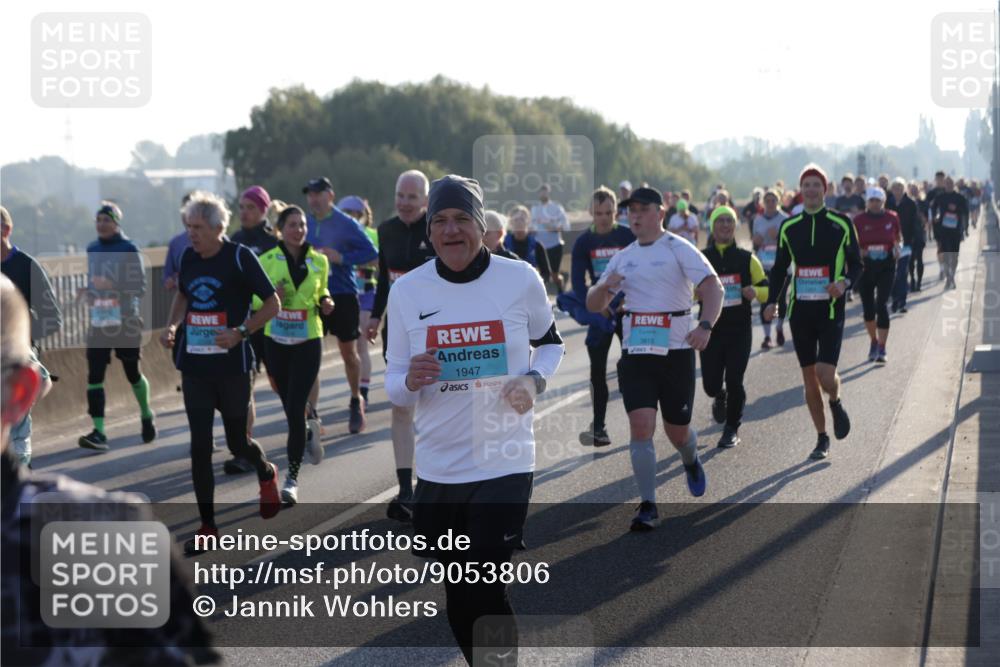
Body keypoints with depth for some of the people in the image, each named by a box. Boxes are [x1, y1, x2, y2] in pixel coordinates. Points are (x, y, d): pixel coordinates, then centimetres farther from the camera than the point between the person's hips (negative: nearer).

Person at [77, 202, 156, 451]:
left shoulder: (129, 250, -8)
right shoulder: (92, 250, 11)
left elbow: (140, 287, -13)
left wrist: (111, 286, -26)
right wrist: (88, 291, 3)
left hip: (126, 322, -5)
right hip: (98, 322, 5)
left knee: (132, 373, 9)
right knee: (94, 376, -7)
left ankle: (146, 415, 36)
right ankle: (99, 433, -10)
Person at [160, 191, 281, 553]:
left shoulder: (240, 257, -10)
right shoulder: (189, 258, 5)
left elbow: (272, 304, -6)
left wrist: (240, 332, -18)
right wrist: (172, 325, 6)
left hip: (232, 365, -4)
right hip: (194, 366, 4)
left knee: (237, 441, 7)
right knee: (200, 445, 0)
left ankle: (267, 473, 43)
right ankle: (207, 526, 7)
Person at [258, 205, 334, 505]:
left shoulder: (319, 261, 3)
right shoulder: (267, 260, -2)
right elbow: (256, 300, 3)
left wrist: (325, 302, -4)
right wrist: (271, 298, -18)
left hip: (308, 341, -1)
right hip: (276, 341, 1)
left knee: (295, 406, -10)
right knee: (288, 402, 13)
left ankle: (293, 476, -3)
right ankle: (308, 435, 48)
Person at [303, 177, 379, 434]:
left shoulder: (346, 224, -6)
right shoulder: (305, 224, 6)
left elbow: (371, 252, -10)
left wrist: (340, 257, -20)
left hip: (343, 296, -3)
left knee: (349, 353, 9)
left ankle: (356, 402, 31)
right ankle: (311, 413, -5)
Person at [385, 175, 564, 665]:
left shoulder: (520, 279, -5)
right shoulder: (407, 291, -1)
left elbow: (550, 342, 13)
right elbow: (394, 384, 5)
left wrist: (535, 380, -8)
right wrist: (410, 381, -18)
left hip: (504, 465, -3)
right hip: (437, 471, 3)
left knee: (484, 594, -9)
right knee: (457, 597, 12)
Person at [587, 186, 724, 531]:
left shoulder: (679, 249, -4)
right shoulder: (623, 258, 12)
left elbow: (712, 286, -16)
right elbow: (593, 305, 15)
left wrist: (705, 325, -35)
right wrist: (605, 286, -9)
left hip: (676, 351, -3)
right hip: (635, 353, 3)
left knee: (677, 430, 7)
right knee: (640, 425, -12)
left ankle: (691, 463, 44)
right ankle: (648, 506, -5)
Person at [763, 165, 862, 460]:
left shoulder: (841, 224, 0)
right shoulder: (789, 227, 7)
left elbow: (856, 264, 4)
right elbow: (780, 267, 13)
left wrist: (844, 282, -17)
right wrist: (772, 301, 0)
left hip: (831, 310, -3)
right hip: (800, 310, 3)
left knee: (825, 374, -15)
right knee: (809, 377, 6)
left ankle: (836, 404, 21)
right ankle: (822, 439, 19)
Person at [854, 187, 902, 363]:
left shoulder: (892, 218, 1)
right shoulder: (859, 220, -1)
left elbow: (898, 236, 17)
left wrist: (897, 247, -3)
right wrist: (859, 251, -17)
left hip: (886, 266, -1)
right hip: (865, 266, 1)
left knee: (882, 304, -12)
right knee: (868, 307, 7)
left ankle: (882, 348, -9)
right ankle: (874, 341, 32)